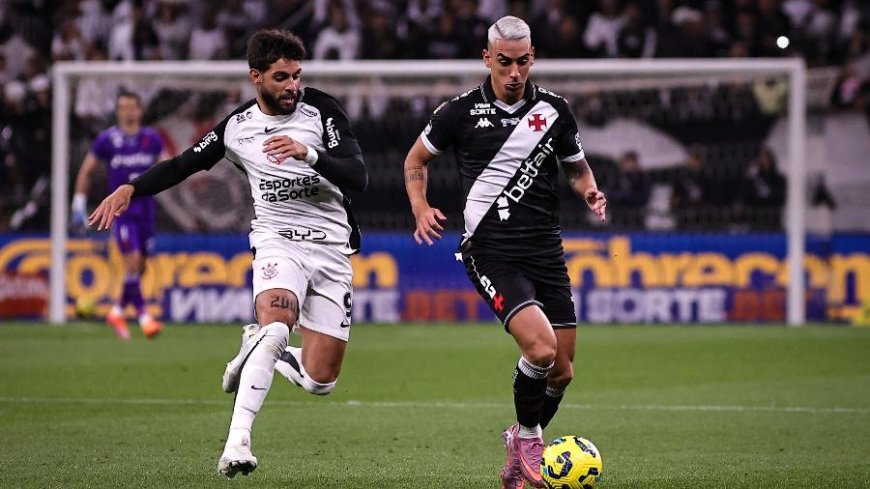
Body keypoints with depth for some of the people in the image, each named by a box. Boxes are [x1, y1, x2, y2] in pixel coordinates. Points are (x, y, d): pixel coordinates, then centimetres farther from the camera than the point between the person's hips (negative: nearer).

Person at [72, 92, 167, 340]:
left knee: (140, 266, 7)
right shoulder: (106, 140, -3)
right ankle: (144, 316, -12)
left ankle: (118, 311, 24)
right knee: (132, 260, -16)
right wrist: (79, 205, 2)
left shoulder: (151, 139, 6)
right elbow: (86, 171, 5)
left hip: (146, 210, 4)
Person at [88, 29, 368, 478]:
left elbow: (358, 177, -11)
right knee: (276, 326, -33)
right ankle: (237, 442, -36)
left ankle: (258, 350, 28)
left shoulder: (321, 110, -3)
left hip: (332, 251, 1)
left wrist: (308, 153, -27)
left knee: (320, 380, -4)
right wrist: (130, 189, 2)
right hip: (278, 243, -1)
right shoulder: (236, 127, 4)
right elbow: (184, 164, 16)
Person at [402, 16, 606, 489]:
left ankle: (521, 444, 31)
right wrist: (421, 209, -4)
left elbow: (576, 168, 19)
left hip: (546, 251, 4)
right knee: (541, 348, -24)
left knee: (561, 370, 4)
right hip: (490, 251, -4)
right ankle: (528, 437, 2)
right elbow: (416, 159, 12)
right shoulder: (461, 111, -3)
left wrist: (590, 192, -4)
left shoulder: (554, 110, 4)